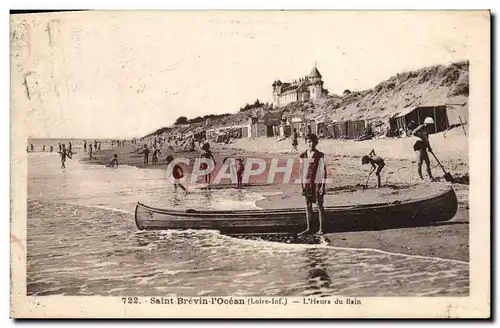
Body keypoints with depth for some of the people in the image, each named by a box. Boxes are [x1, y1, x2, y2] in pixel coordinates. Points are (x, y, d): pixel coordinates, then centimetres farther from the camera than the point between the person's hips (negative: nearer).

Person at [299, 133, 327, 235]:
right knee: (308, 205, 9)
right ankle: (308, 228, 17)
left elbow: (323, 170, -6)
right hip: (307, 183, 4)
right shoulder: (303, 156, 6)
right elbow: (301, 171, 11)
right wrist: (302, 185, 9)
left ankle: (321, 228, 8)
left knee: (319, 205, 1)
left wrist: (322, 185, -9)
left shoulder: (320, 155, -6)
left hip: (317, 183, -4)